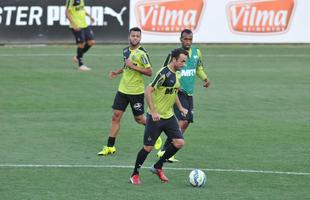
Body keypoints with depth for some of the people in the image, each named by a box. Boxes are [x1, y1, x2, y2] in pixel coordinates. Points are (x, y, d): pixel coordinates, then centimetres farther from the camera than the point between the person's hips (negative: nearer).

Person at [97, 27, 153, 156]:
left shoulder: (142, 53, -14)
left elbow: (149, 72, -16)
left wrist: (133, 66, -22)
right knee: (116, 116, 0)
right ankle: (110, 147, 3)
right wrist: (118, 72, 8)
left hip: (137, 91, -6)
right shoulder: (126, 50, 7)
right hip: (123, 89, 6)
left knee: (139, 119, 5)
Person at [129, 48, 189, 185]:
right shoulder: (164, 73, -19)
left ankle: (158, 167, 15)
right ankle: (135, 175, 14)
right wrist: (153, 112, -26)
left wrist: (180, 108, 19)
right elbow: (148, 91, -23)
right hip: (155, 117, -8)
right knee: (148, 148, -4)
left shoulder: (176, 74, 9)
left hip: (169, 116, 8)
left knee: (179, 143, -1)